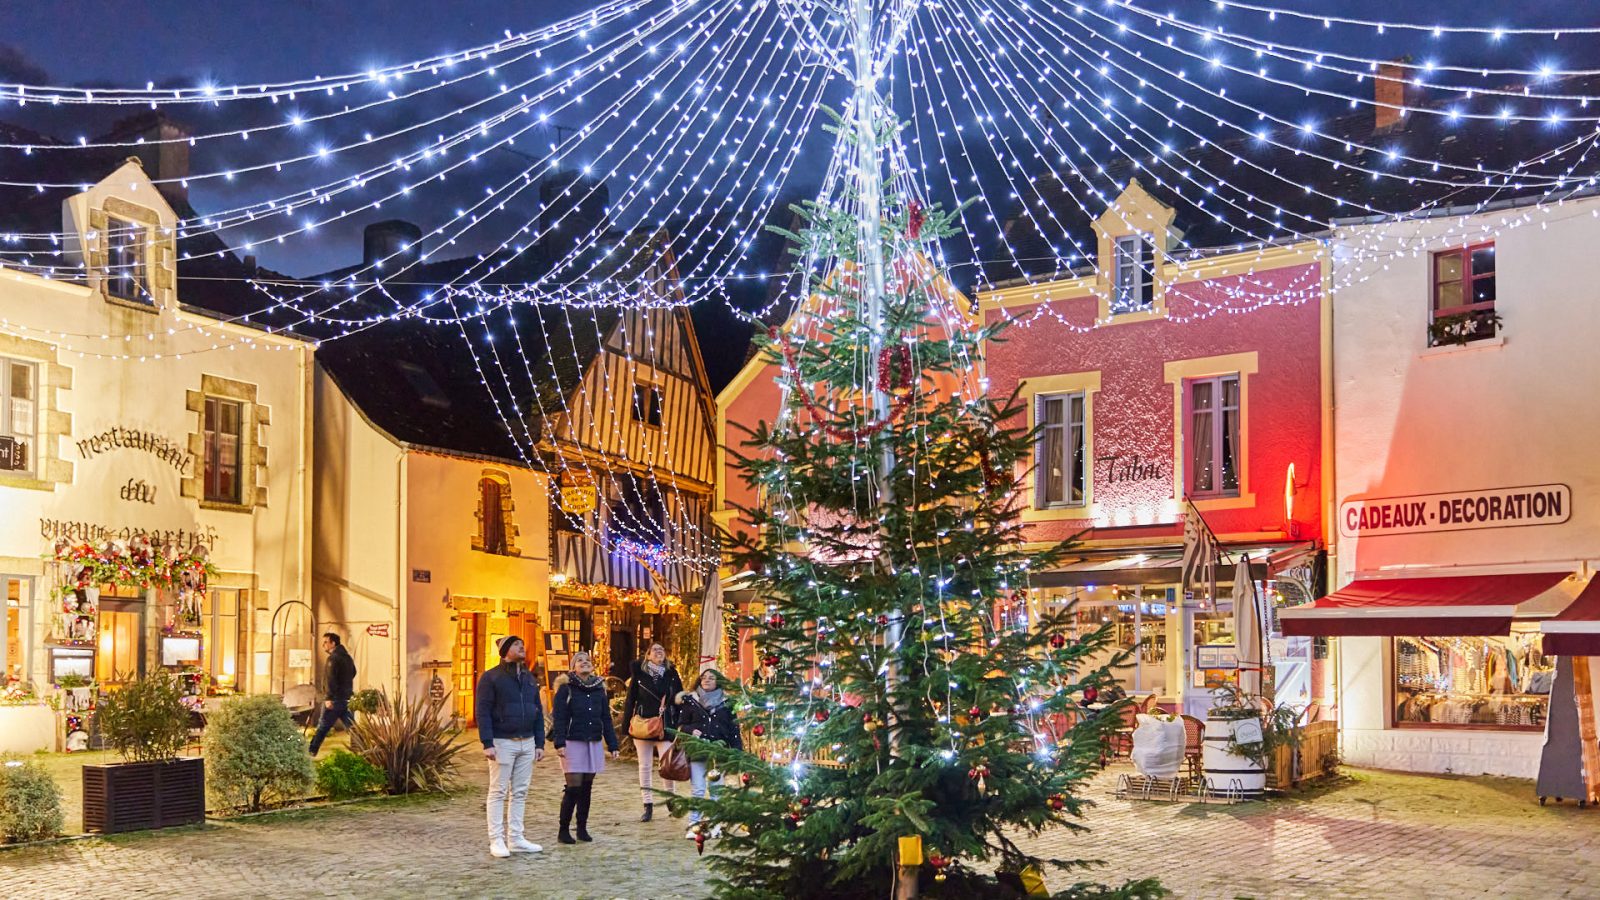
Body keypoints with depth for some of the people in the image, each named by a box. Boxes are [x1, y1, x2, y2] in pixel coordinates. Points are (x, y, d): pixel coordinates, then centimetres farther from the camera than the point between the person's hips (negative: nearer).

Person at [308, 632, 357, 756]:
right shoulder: (347, 657, 15)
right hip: (347, 698, 8)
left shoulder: (333, 658, -12)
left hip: (336, 699, -8)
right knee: (352, 727, 8)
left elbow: (331, 679, -21)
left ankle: (311, 751, 5)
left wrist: (329, 698, -25)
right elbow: (353, 673, 27)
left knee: (323, 726, 0)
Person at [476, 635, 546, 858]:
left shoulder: (529, 678, 14)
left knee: (520, 793, 9)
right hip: (502, 742, -6)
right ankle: (496, 840, 2)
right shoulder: (491, 678, -6)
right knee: (498, 792, -1)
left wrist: (540, 743, 10)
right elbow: (482, 712, -10)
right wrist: (487, 743, -18)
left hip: (527, 742, 6)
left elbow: (538, 712, 16)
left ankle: (515, 838, 15)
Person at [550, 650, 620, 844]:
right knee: (574, 787, -9)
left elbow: (606, 720, 12)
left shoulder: (599, 690, 11)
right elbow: (559, 719, -8)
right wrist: (559, 743, -19)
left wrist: (612, 745, 8)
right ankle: (564, 830, 0)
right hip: (573, 743, -5)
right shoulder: (566, 689, -2)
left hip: (593, 744, 5)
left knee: (587, 788, 8)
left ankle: (582, 828, 18)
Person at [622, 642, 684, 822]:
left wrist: (679, 724, 1)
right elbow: (630, 699, 2)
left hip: (665, 726, 0)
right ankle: (648, 806, 11)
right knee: (645, 766, 5)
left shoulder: (671, 674, 5)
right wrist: (627, 724, -2)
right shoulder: (639, 673, 1)